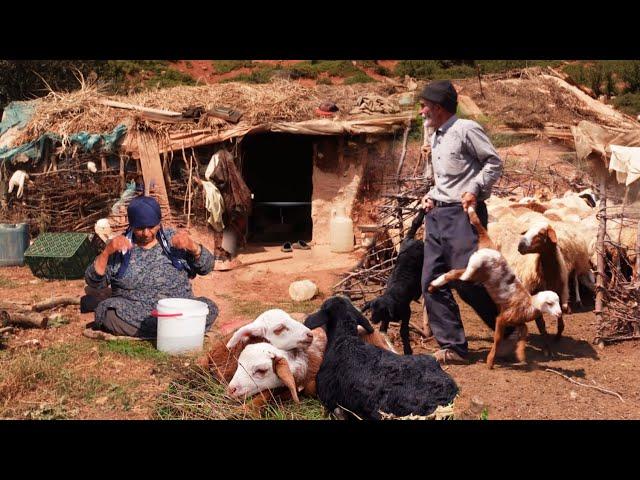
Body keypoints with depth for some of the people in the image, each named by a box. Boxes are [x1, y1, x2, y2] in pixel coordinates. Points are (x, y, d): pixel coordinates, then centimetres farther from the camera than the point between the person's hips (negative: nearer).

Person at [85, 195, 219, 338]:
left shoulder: (173, 240, 8)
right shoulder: (120, 247, 5)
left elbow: (206, 267, 4)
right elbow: (94, 281, 0)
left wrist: (193, 246, -16)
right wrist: (107, 252, -16)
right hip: (132, 312, 0)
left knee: (209, 308, -26)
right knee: (107, 311, -31)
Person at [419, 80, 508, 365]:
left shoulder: (465, 129, -5)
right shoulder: (435, 138, 20)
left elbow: (494, 162, -7)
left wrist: (475, 190, -18)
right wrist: (431, 196, 11)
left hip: (462, 213, -9)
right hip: (436, 214, 9)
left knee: (467, 280, -12)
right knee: (432, 281, 1)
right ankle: (453, 347, 6)